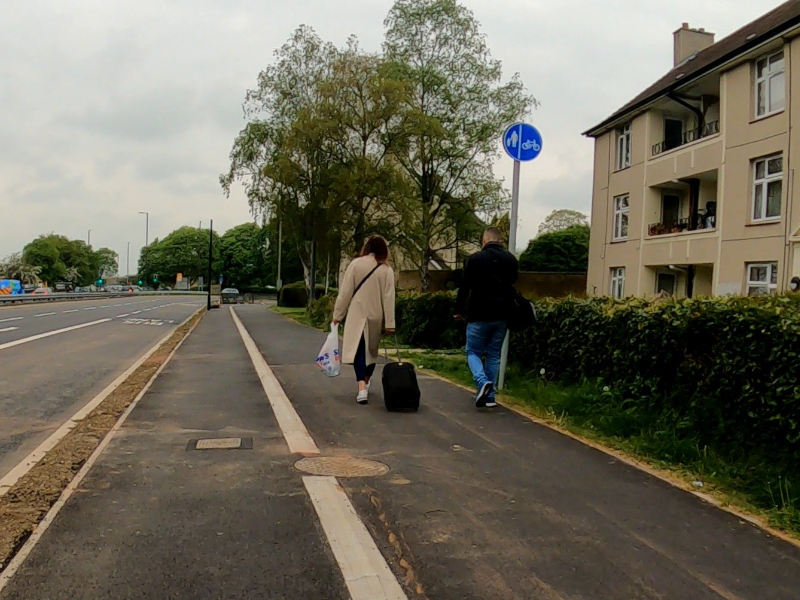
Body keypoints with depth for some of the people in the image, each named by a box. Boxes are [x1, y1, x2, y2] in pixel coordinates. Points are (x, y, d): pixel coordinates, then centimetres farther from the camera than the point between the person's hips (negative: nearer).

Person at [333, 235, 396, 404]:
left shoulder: (355, 264, -4)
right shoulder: (386, 270, -2)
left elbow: (345, 292, -4)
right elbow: (388, 298, -3)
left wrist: (338, 314, 4)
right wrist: (389, 322, -1)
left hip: (357, 315, -2)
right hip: (375, 316, 2)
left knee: (358, 351, -4)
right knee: (371, 350, 18)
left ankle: (362, 388, -19)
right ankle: (366, 383, 32)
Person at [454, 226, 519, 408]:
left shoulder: (475, 259, -7)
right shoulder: (511, 260, 6)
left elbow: (464, 287, -3)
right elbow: (514, 286, 15)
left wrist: (459, 309, 7)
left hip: (479, 315, -4)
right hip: (501, 316, 4)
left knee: (473, 352, 8)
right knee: (494, 355, 12)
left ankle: (482, 381, -17)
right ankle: (489, 396, 11)